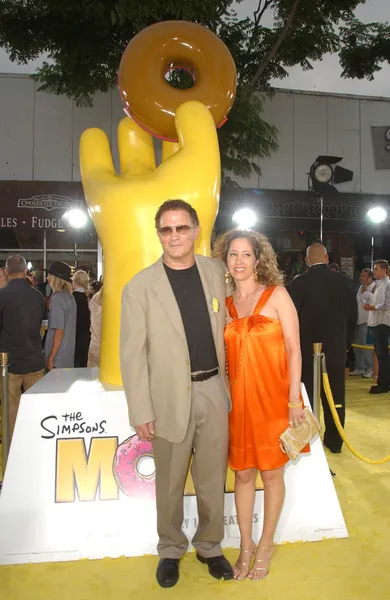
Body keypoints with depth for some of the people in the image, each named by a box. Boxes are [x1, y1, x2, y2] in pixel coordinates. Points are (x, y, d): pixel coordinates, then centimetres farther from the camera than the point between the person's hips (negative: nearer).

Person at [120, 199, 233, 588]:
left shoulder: (216, 272, 3)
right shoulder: (139, 287, -8)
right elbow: (132, 354, -7)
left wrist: (230, 380, 10)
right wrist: (141, 411, -8)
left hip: (213, 389, 3)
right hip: (170, 396, -2)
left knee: (212, 478, 15)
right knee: (170, 483, 14)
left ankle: (209, 546, 38)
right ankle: (170, 550, 38)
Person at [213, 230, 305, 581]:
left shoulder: (277, 295, -5)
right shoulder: (225, 305, 5)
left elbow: (294, 350, -7)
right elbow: (224, 354, 8)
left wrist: (294, 400, -11)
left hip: (273, 398, -3)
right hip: (238, 399, 3)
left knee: (271, 473, 11)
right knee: (243, 473, 12)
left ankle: (266, 544, 32)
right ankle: (246, 545, 31)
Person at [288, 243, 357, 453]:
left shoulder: (298, 283, -12)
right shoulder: (343, 281, -1)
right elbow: (353, 315, 5)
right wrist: (346, 342, 16)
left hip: (306, 348, -3)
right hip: (336, 347, 3)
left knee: (305, 395, 9)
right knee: (335, 396, 13)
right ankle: (334, 441, 23)